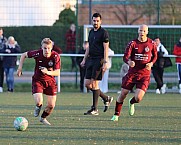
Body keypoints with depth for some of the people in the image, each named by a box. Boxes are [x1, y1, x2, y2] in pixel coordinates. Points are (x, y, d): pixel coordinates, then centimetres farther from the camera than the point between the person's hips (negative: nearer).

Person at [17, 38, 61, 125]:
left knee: (51, 105, -2)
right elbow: (24, 55, -2)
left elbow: (57, 73, -20)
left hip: (50, 80, 1)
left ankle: (43, 118, 31)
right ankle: (38, 108, 19)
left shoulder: (55, 56, -20)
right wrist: (20, 68, -6)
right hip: (38, 80, -1)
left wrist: (48, 72, -38)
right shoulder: (37, 53, -20)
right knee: (39, 102, -21)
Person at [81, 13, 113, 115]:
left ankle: (95, 109, -4)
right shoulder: (91, 32, 16)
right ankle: (106, 98, 20)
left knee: (94, 84, -9)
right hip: (91, 60, 8)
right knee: (87, 84, 5)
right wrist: (84, 59, 18)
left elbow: (106, 48, -12)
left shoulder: (103, 33, -7)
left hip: (99, 60, -8)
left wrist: (105, 62, -18)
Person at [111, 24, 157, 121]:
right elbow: (125, 57, -10)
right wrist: (129, 62, -34)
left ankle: (131, 102, 24)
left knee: (138, 98, -14)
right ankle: (116, 115, 20)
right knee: (123, 94, -1)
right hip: (132, 73, 0)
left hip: (145, 75, 0)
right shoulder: (133, 43, -4)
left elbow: (155, 56, 16)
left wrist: (151, 63, -5)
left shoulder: (151, 44, 1)